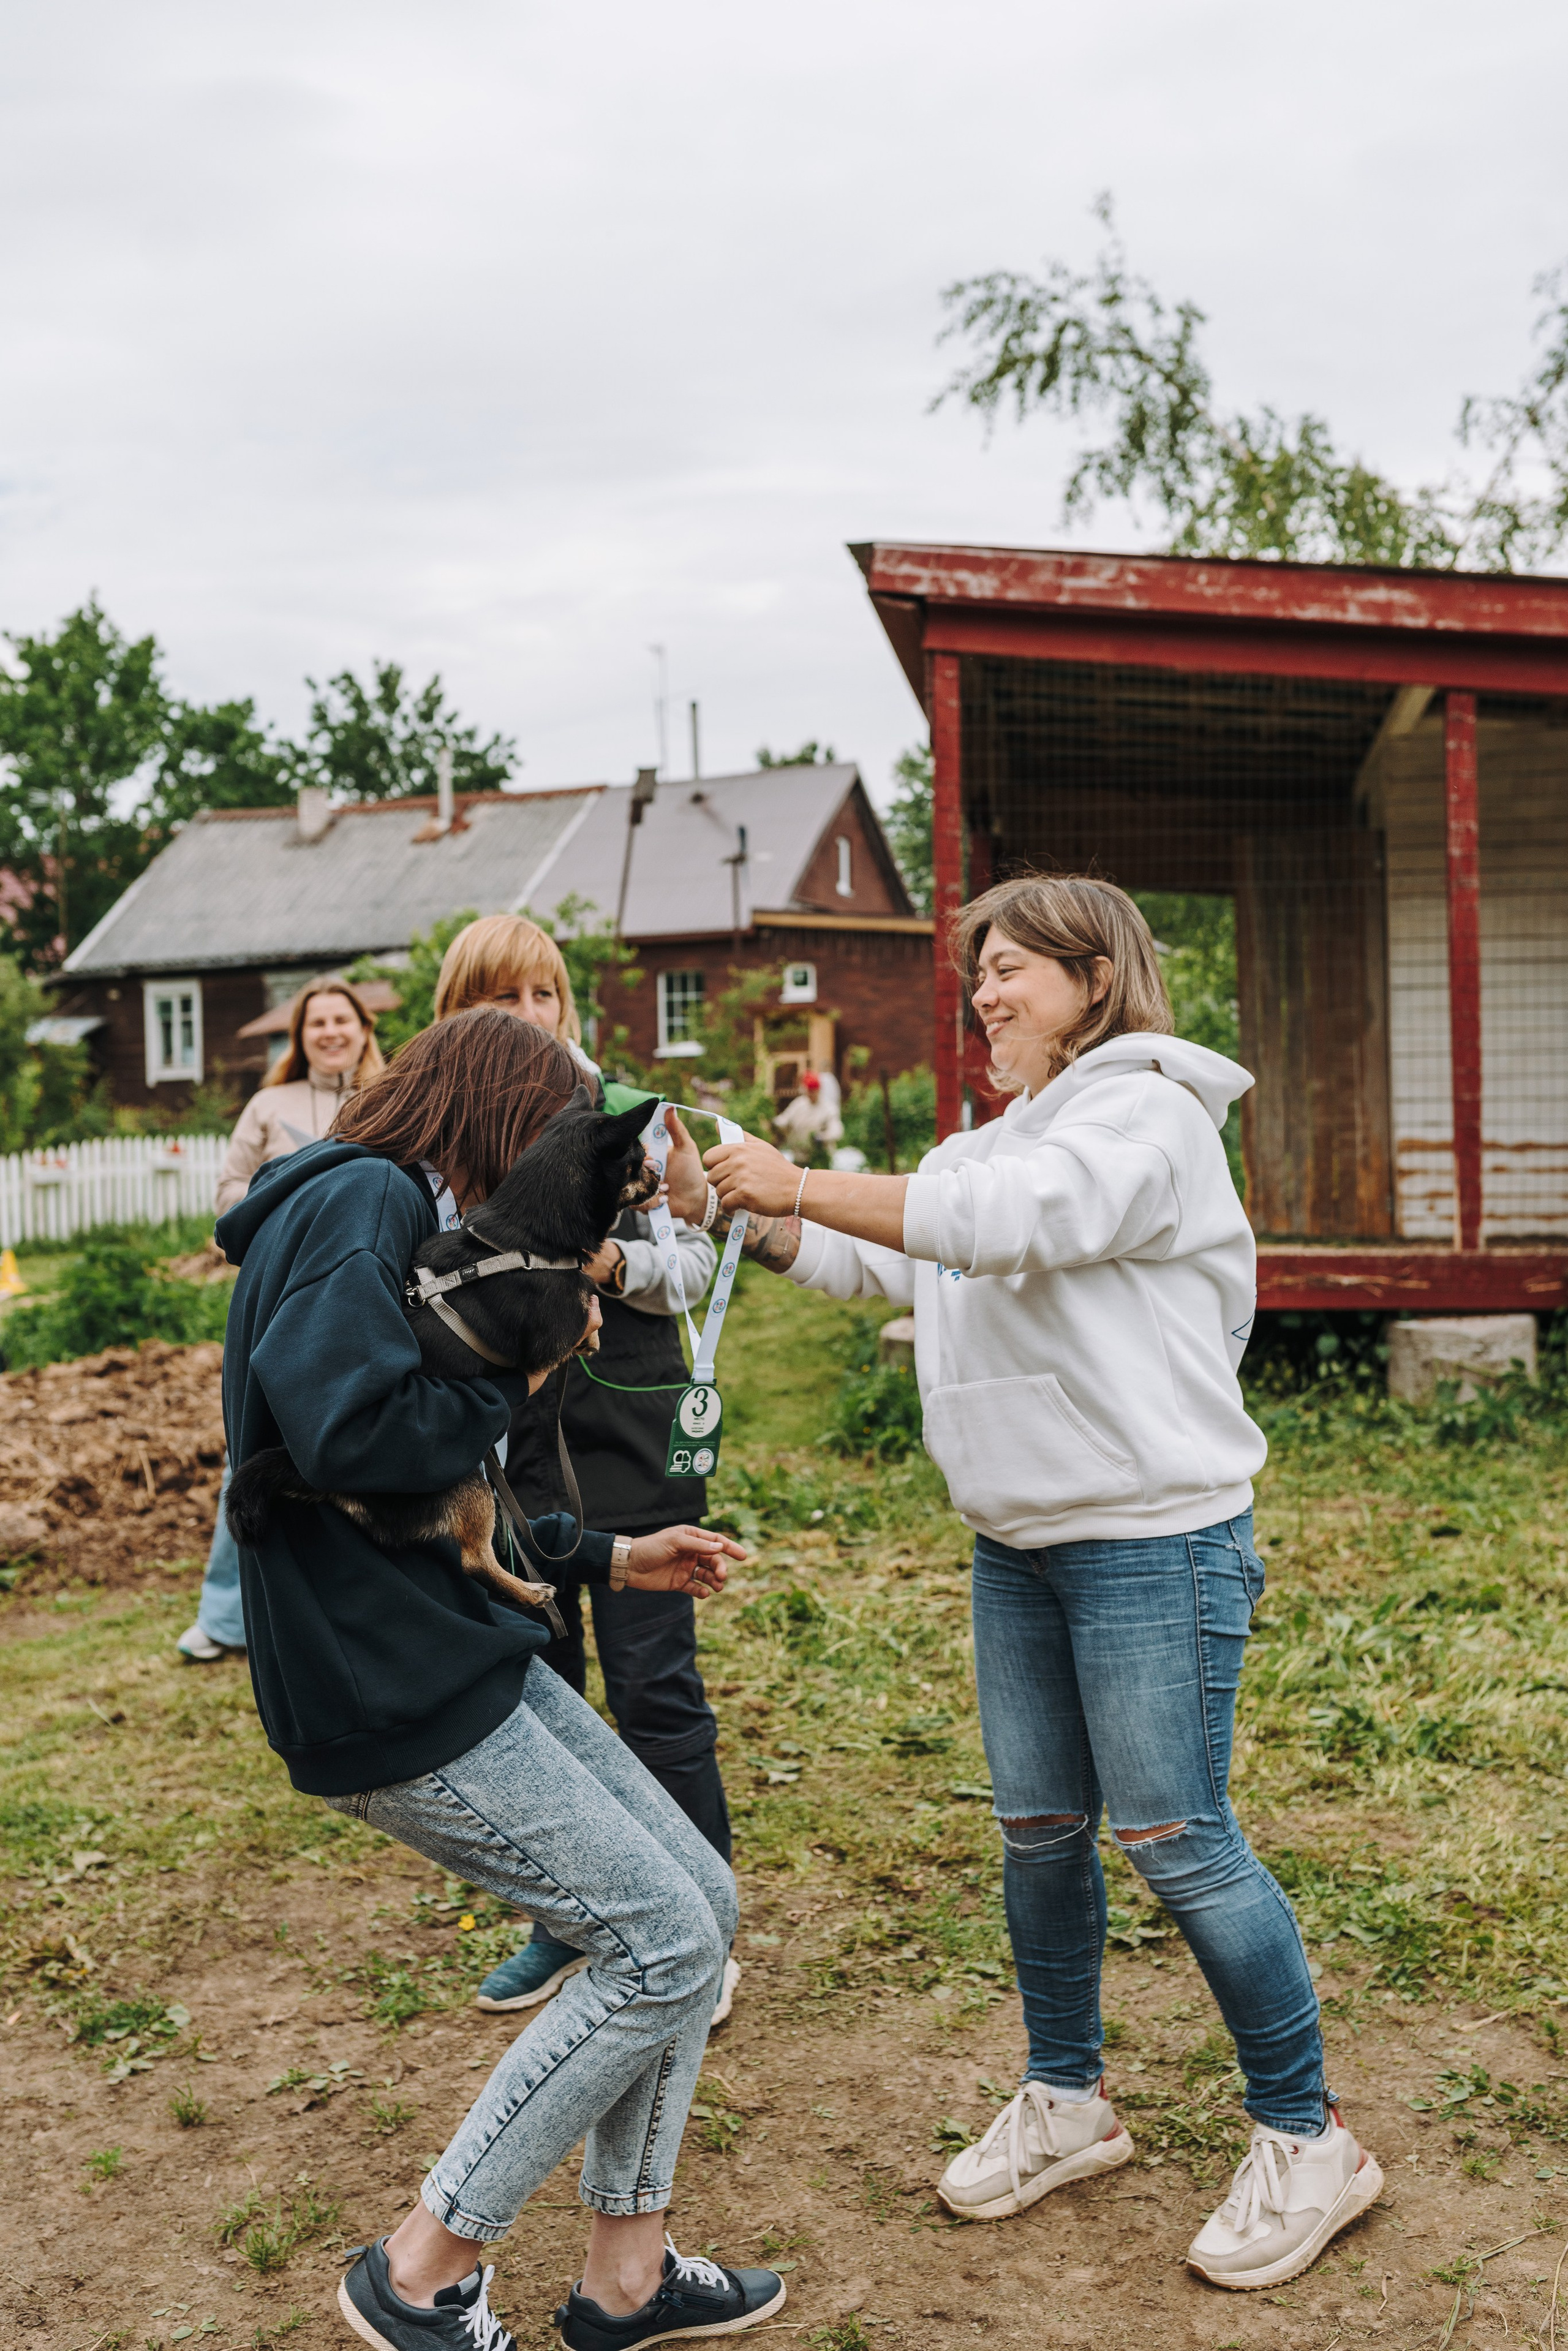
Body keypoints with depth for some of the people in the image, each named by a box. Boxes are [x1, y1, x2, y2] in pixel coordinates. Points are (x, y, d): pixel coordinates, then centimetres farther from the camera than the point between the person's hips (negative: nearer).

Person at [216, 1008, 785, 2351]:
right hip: (388, 1690, -10)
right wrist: (518, 1363, -12)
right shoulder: (362, 1201, -13)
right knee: (663, 1945, -6)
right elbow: (353, 1435, -28)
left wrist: (612, 1557, 22)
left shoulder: (413, 1224, 18)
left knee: (701, 1905, 11)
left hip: (461, 1658, 10)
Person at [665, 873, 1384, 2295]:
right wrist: (728, 1210, 6)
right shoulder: (1008, 1137, 18)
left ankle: (1307, 2140, 13)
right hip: (1019, 1543, 8)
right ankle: (1067, 2104, 30)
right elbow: (874, 1260, 18)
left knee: (1175, 1839, -4)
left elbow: (996, 1222, -26)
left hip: (1154, 1538, -8)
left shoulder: (1147, 1111, -11)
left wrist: (797, 1185, -20)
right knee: (1039, 1830, 13)